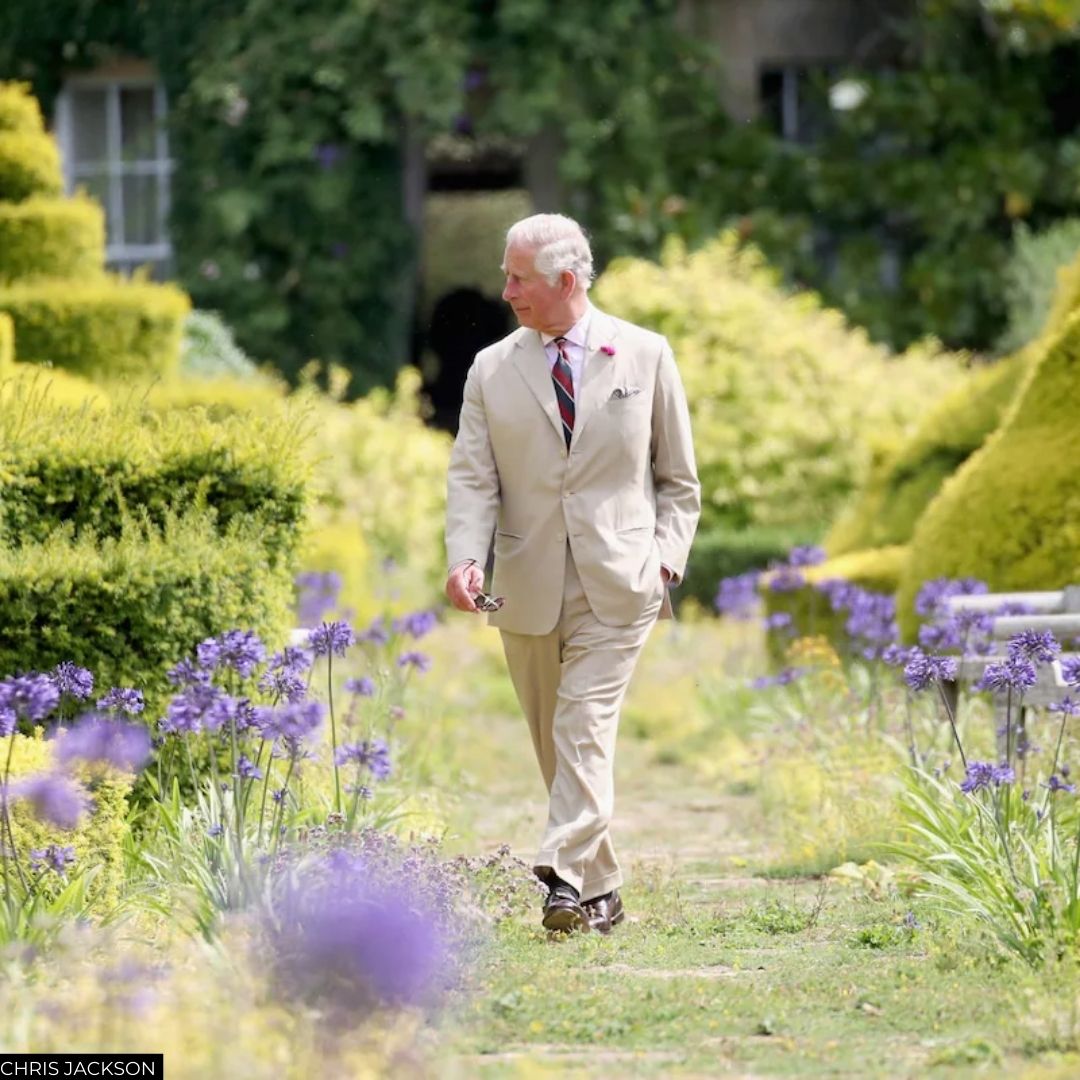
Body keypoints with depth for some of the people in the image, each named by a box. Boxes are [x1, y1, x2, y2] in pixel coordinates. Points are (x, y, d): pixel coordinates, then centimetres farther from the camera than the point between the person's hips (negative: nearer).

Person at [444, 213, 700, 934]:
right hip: (528, 588, 3)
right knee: (553, 740, 8)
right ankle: (601, 892, 18)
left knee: (585, 728, -16)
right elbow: (473, 477, 0)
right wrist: (466, 557, -17)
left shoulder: (645, 356, 3)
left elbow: (678, 478, 9)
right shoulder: (493, 370, 7)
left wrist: (666, 558, -3)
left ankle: (569, 877, -21)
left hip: (616, 584, -3)